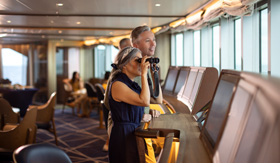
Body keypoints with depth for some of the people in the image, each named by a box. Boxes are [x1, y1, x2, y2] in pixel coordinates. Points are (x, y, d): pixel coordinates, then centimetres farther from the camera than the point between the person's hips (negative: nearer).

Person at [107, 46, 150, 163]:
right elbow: (145, 101, -25)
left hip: (135, 133, 9)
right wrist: (144, 74, -19)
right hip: (123, 136, -9)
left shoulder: (133, 85, 13)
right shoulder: (117, 84, -15)